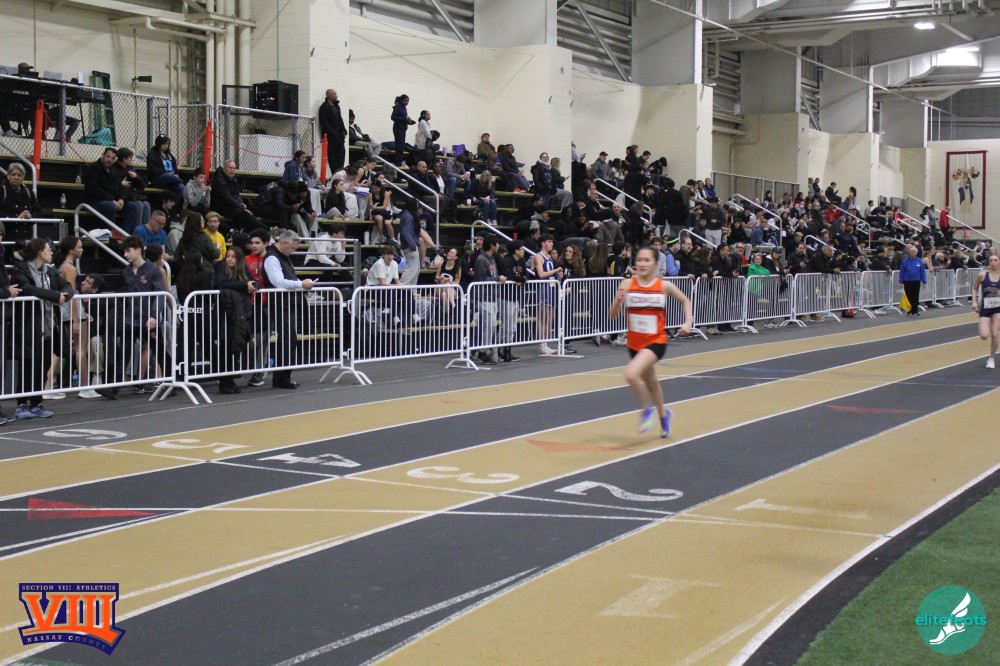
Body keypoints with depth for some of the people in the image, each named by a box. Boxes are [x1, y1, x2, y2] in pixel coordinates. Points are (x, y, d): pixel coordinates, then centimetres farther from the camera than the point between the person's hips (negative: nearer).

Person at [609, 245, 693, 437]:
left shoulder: (664, 286, -8)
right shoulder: (627, 284, -7)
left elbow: (685, 301, 9)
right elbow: (613, 315, -8)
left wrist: (688, 322, -4)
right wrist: (618, 300, -27)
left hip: (656, 341, -4)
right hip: (634, 342, 4)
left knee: (631, 374, -27)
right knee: (650, 381, 23)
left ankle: (648, 409, -1)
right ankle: (663, 414, 51)